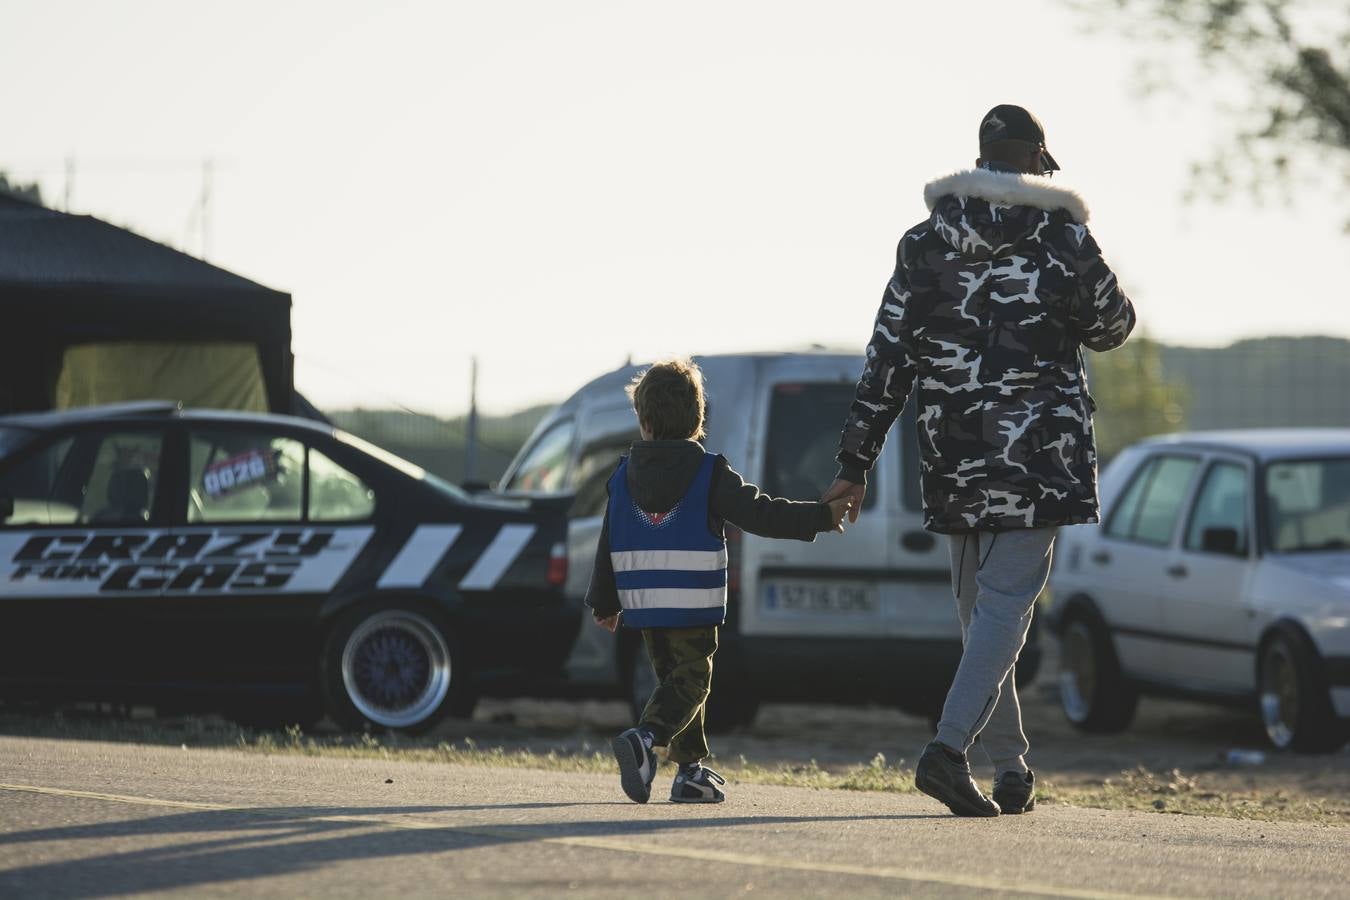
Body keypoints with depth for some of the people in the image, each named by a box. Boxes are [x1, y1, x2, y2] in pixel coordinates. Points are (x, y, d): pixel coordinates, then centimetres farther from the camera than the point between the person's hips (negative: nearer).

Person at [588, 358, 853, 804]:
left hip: (643, 606, 5)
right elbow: (759, 513, -13)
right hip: (693, 608, -5)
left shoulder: (623, 477, 6)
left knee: (673, 678, 17)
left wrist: (605, 602, 20)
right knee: (690, 680, -2)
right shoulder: (710, 473, -7)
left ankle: (691, 770, 16)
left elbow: (609, 546, 11)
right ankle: (646, 738, -28)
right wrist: (821, 517, -7)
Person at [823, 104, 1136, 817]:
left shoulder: (924, 242, 5)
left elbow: (885, 361, 4)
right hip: (1040, 450, -3)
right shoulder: (1061, 236, -3)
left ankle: (1011, 768, 17)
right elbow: (1112, 326, 10)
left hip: (953, 452, 3)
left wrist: (854, 465, 7)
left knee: (977, 606, 14)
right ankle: (949, 746, -24)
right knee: (1007, 600, -6)